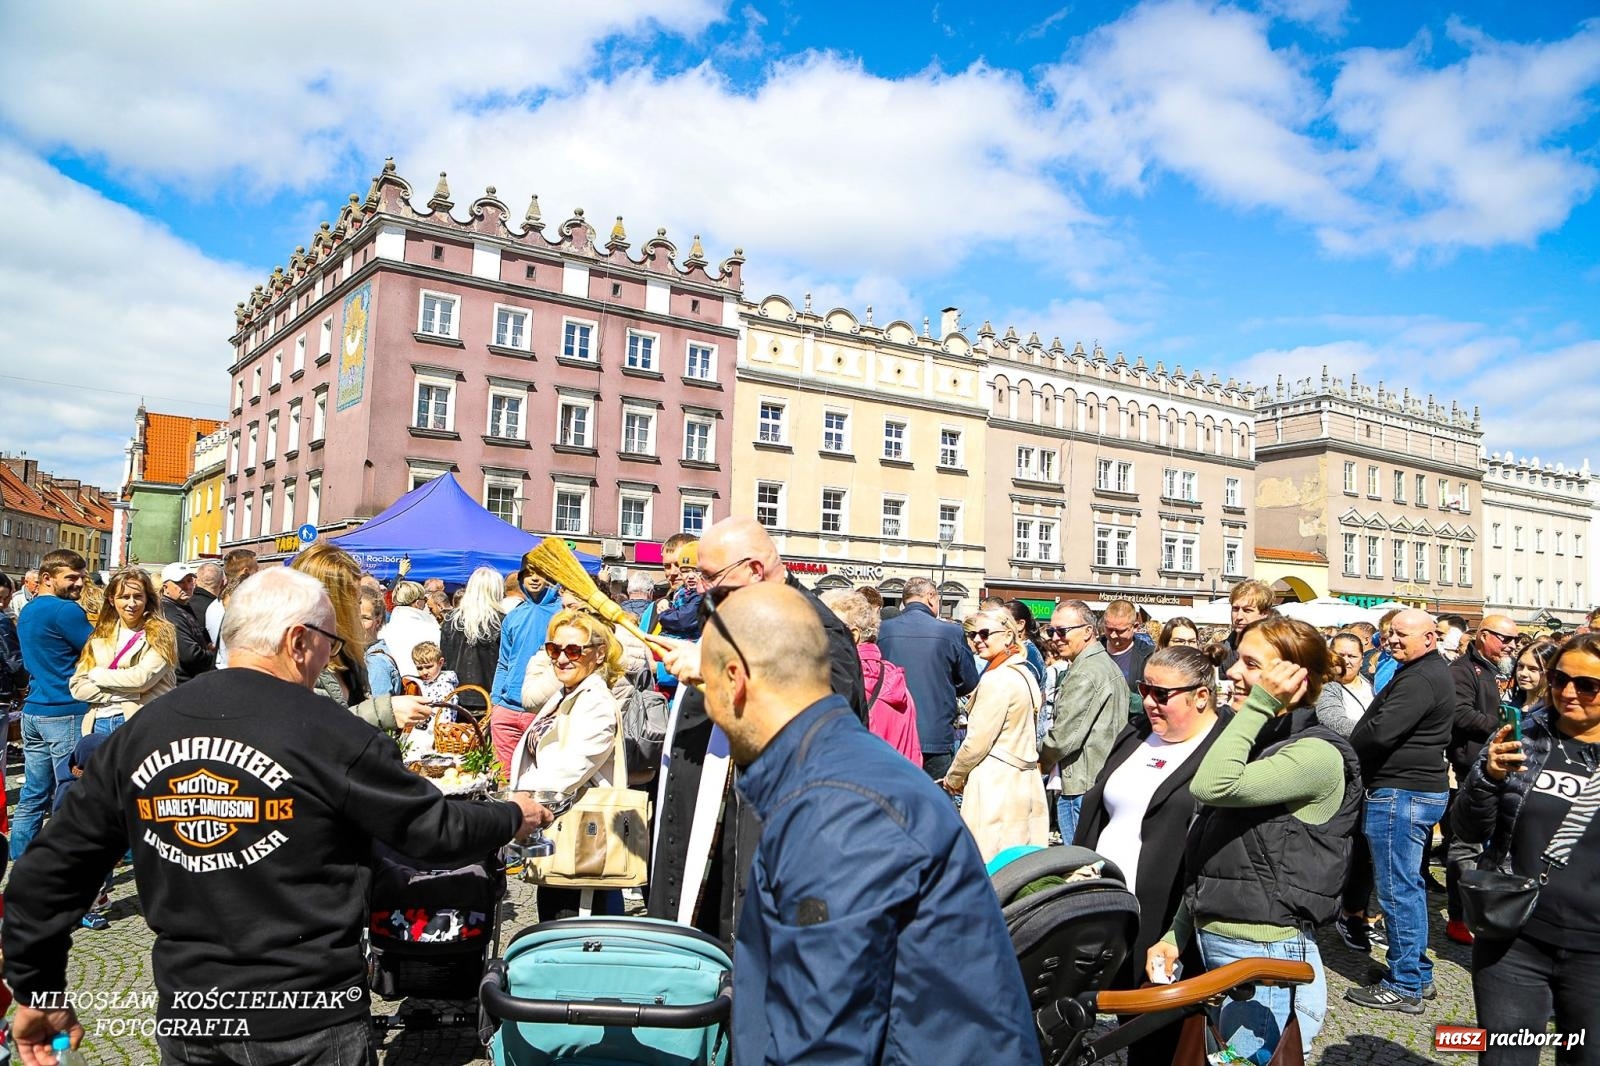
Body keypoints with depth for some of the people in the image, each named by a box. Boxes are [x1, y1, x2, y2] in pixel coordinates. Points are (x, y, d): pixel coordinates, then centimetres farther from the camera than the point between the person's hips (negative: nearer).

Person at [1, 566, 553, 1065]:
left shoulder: (137, 733, -1)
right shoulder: (332, 736, -17)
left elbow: (48, 871, 4)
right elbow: (435, 827, -8)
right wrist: (516, 816, 10)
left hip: (187, 1021, 5)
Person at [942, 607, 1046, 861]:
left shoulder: (996, 680, -16)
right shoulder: (1024, 673, 12)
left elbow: (977, 743, -15)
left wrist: (953, 778, 1)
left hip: (994, 784, -9)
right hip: (1024, 782, 9)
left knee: (988, 859, -3)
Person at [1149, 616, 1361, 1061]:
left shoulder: (1317, 756, -15)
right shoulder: (1253, 744, 12)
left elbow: (1213, 787, -30)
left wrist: (1258, 704, -22)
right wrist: (1175, 937, 13)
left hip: (1267, 957, -8)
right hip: (1211, 948, 8)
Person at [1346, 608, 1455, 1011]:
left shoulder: (1419, 680, -19)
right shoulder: (1434, 671, 16)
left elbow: (1380, 733, -27)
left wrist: (1345, 750, -9)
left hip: (1400, 793, -11)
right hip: (1425, 787, 11)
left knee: (1398, 890, -3)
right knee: (1410, 886, 19)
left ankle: (1404, 986, 5)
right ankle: (1418, 972, 29)